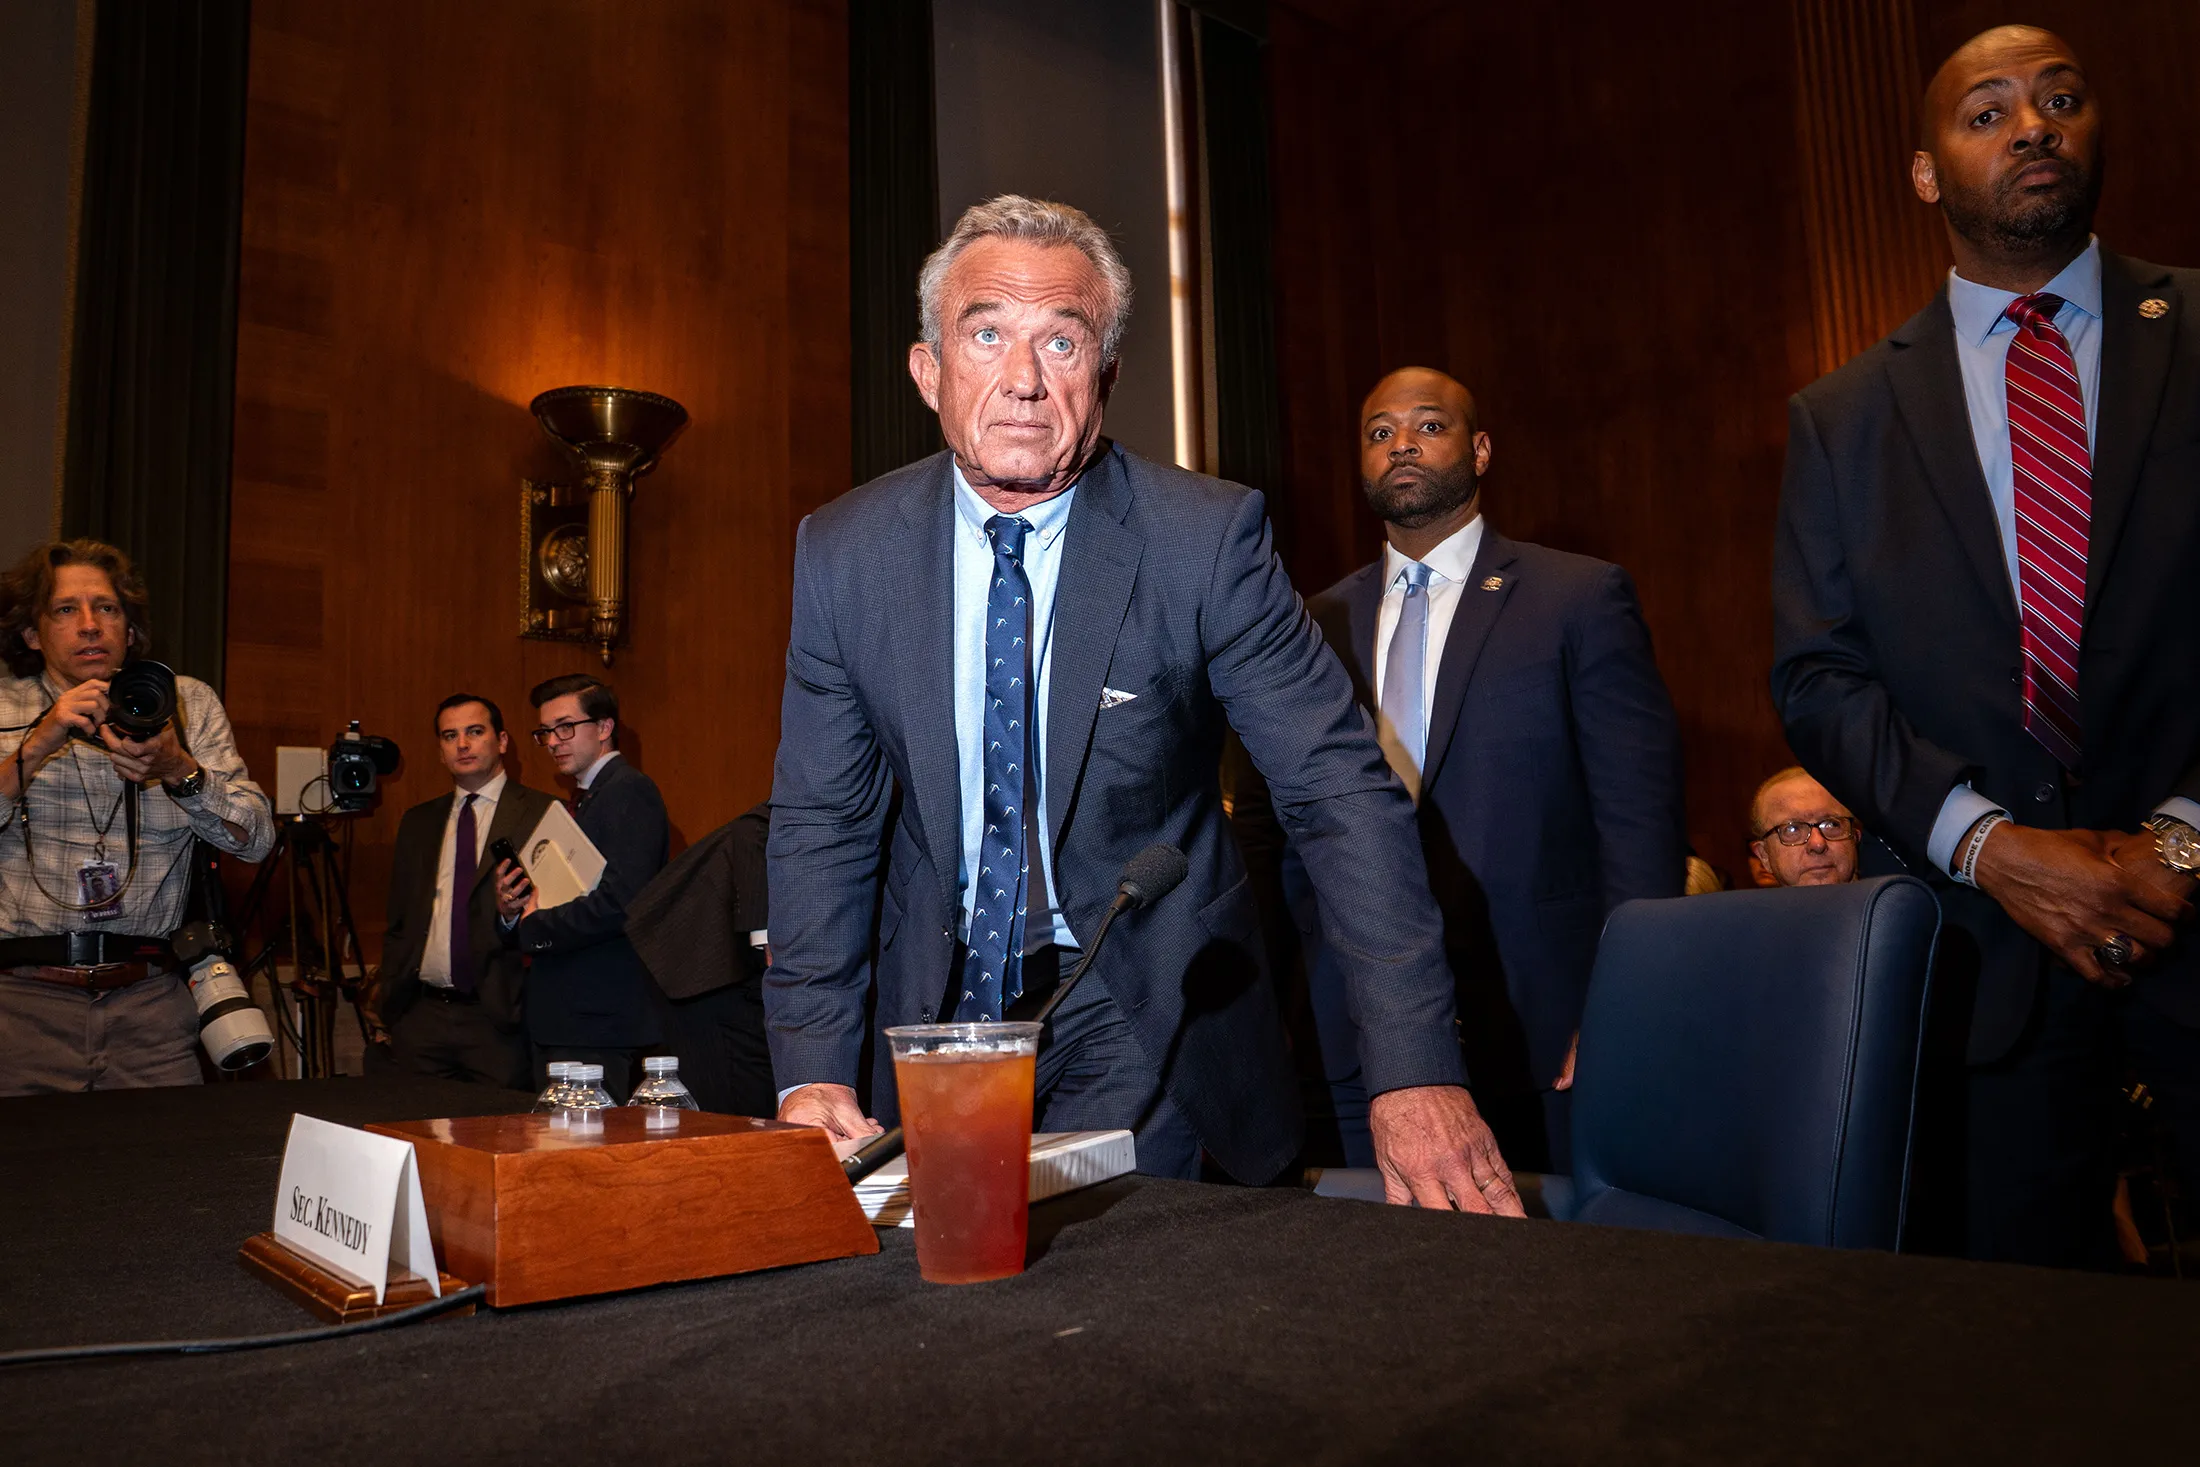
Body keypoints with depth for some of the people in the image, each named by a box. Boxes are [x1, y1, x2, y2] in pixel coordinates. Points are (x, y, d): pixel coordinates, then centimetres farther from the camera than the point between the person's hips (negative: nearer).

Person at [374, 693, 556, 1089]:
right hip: (419, 1017, 5)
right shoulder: (418, 822, 17)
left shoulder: (543, 815, -1)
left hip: (499, 1017, -5)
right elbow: (399, 919, 20)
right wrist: (389, 988, 9)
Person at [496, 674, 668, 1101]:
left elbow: (620, 903, -23)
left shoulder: (629, 790, -10)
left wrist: (535, 927, -10)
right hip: (559, 1021, 9)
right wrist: (509, 912, -1)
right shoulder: (582, 799, 20)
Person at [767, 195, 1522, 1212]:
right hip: (941, 1006, 3)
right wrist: (812, 1068, -11)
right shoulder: (843, 552, -6)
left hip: (1140, 1023, -2)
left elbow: (1340, 790, -17)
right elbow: (822, 823, -2)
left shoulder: (1206, 536, -15)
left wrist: (1415, 1071, -25)